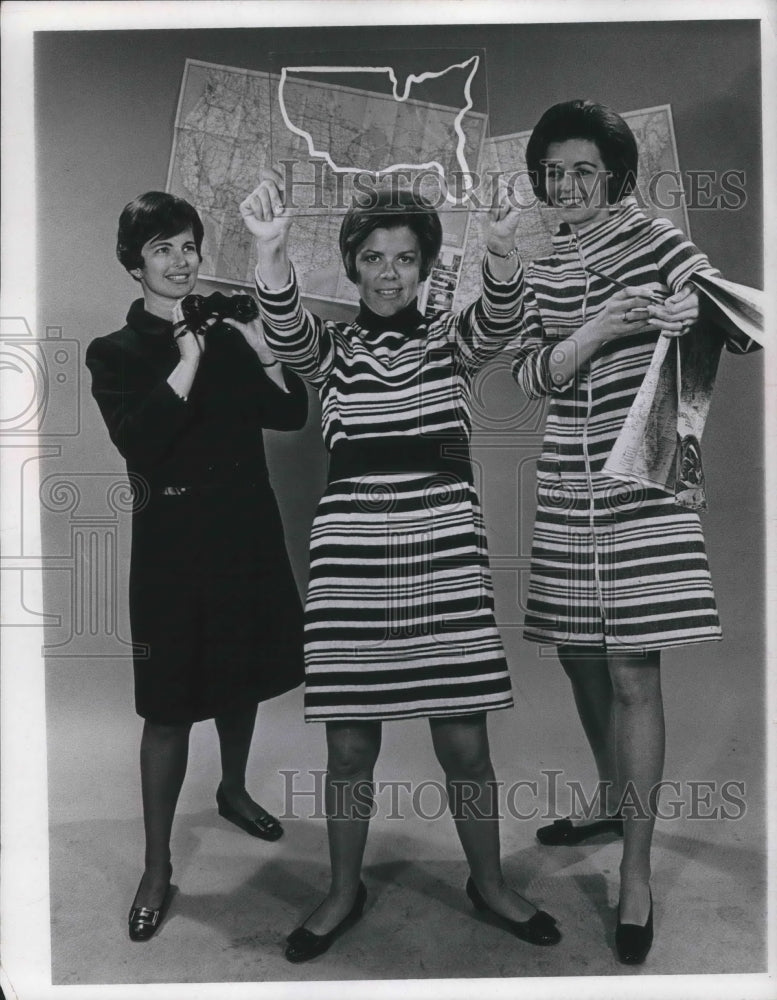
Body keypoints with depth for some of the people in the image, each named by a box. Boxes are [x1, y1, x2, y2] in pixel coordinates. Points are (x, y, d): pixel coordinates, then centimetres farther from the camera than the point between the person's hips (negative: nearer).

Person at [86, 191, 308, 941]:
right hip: (173, 541, -4)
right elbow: (140, 440, -19)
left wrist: (257, 342, -13)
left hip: (247, 530, 4)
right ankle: (157, 866, 15)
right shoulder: (115, 353, -1)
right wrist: (189, 358, -20)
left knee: (241, 675, 18)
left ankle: (233, 789, 44)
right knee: (170, 703, -1)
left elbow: (291, 413, -2)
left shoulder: (224, 335, 7)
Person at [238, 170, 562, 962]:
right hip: (350, 553, 0)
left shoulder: (453, 340, 10)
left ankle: (489, 883, 31)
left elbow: (498, 317, -12)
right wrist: (270, 251, -32)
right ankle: (343, 893, 31)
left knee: (464, 740, 5)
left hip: (446, 549, 0)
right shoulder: (330, 347, 9)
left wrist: (501, 248, -33)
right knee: (350, 743, 8)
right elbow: (285, 331, -13)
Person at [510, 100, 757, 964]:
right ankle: (614, 802, 39)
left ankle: (637, 873, 9)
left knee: (633, 672, -5)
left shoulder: (659, 242, 1)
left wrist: (690, 314, -27)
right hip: (567, 483, 5)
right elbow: (530, 373, 0)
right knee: (581, 654, 14)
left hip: (642, 481, -5)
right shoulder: (542, 272, 12)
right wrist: (601, 327, -16)